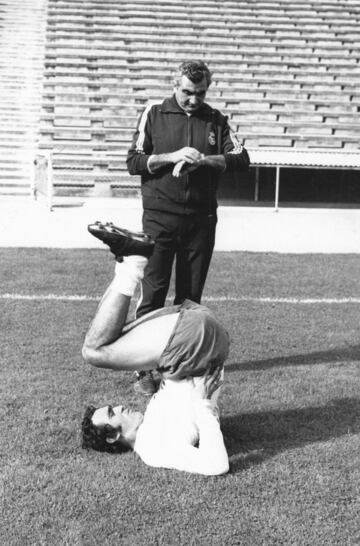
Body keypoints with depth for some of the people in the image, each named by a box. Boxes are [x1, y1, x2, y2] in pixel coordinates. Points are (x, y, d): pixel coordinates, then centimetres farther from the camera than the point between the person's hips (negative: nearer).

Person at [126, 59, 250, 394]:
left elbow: (241, 159, 1)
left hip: (201, 219, 2)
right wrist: (172, 156, -15)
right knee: (153, 291, -4)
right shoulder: (154, 115, 5)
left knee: (191, 295, 7)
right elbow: (133, 162, -1)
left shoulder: (215, 120, 10)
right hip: (160, 218, -2)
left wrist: (205, 159, -15)